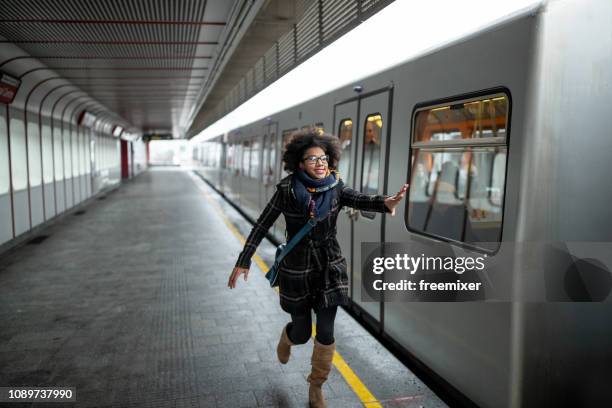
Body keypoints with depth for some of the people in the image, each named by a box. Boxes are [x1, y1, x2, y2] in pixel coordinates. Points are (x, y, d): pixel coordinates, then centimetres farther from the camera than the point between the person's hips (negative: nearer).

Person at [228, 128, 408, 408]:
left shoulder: (335, 188, -8)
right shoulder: (287, 190, -13)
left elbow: (359, 200, -27)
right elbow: (262, 225, -6)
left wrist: (385, 203, -50)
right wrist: (243, 261, -6)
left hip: (329, 268, 2)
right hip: (297, 269, -1)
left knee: (326, 334, 3)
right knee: (302, 333, 10)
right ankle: (287, 337, 51)